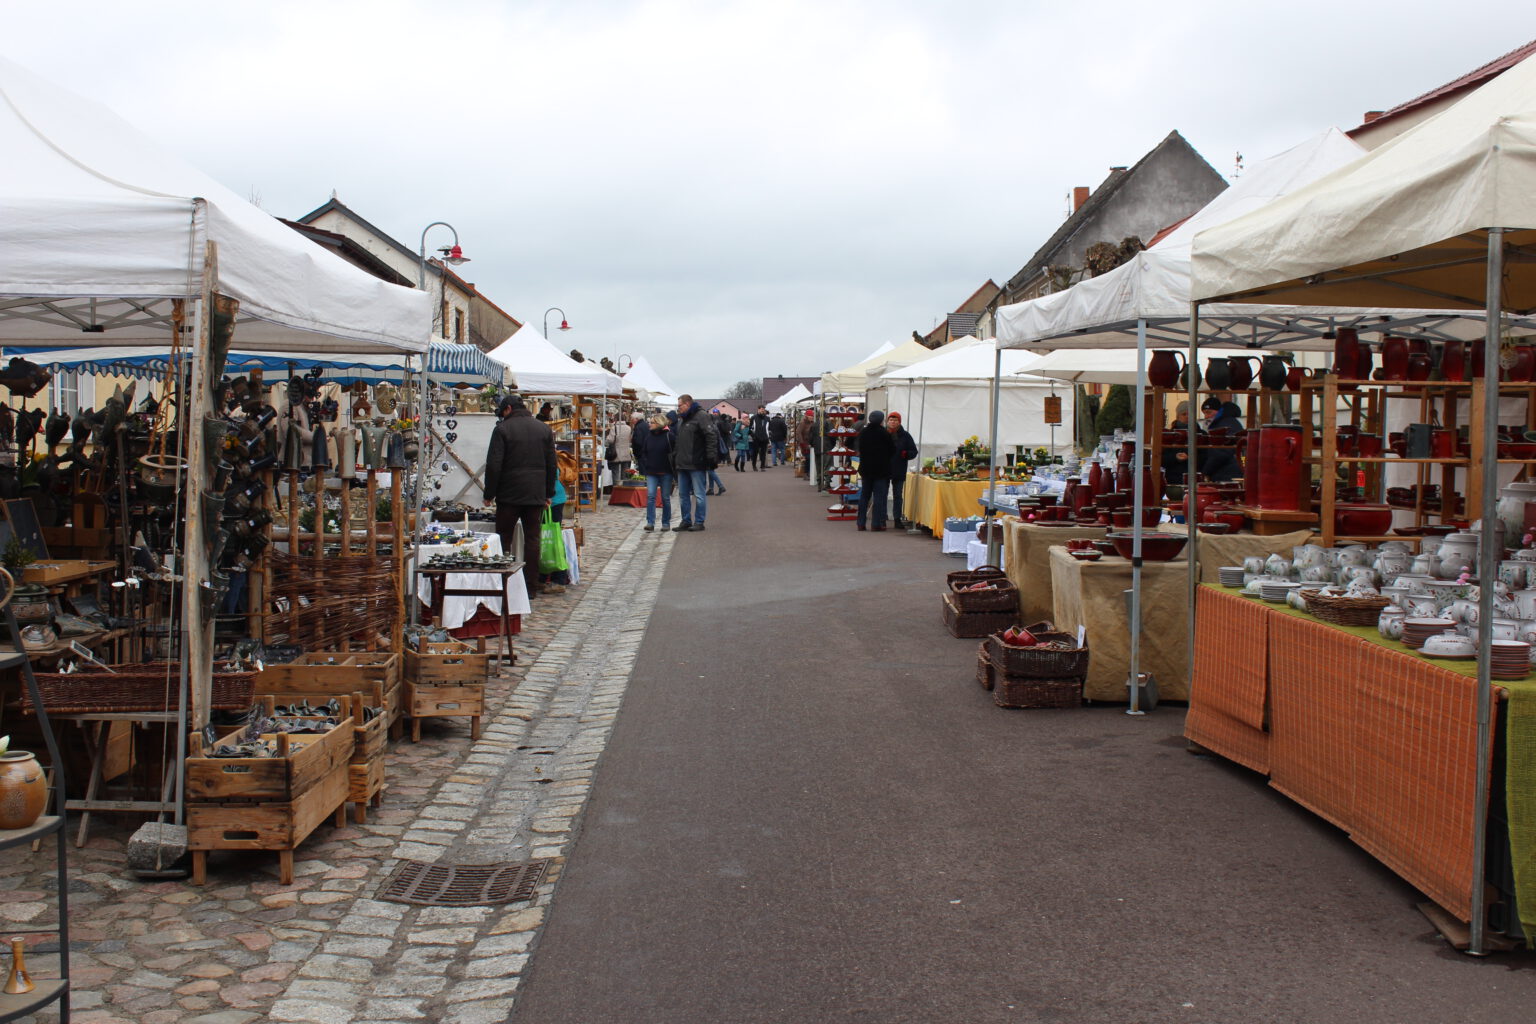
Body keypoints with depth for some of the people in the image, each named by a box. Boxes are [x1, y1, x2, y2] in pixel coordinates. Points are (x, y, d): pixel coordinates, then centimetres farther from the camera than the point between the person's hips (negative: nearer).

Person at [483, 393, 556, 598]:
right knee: (532, 539, 6)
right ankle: (531, 587, 7)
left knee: (504, 540, 4)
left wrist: (489, 494, -1)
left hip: (509, 495, -4)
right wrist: (549, 493, 16)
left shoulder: (502, 429, -6)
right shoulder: (544, 429, 9)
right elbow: (551, 464, 11)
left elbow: (494, 465, -9)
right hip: (536, 495, 4)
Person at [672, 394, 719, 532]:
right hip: (682, 464, 9)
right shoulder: (682, 420, 19)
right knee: (683, 494, 12)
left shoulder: (701, 416, -10)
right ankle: (686, 521, 19)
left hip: (697, 464, -9)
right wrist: (674, 457, 20)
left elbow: (712, 436, -17)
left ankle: (699, 522, 3)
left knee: (699, 494, -2)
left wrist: (711, 456, -22)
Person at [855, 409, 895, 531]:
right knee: (879, 496, -2)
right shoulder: (884, 433, -12)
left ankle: (861, 522, 9)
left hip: (865, 468, 5)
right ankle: (877, 523, -4)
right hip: (881, 469, -5)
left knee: (864, 495, 11)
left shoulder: (863, 433, 4)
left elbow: (860, 449, 11)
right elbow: (892, 451, -6)